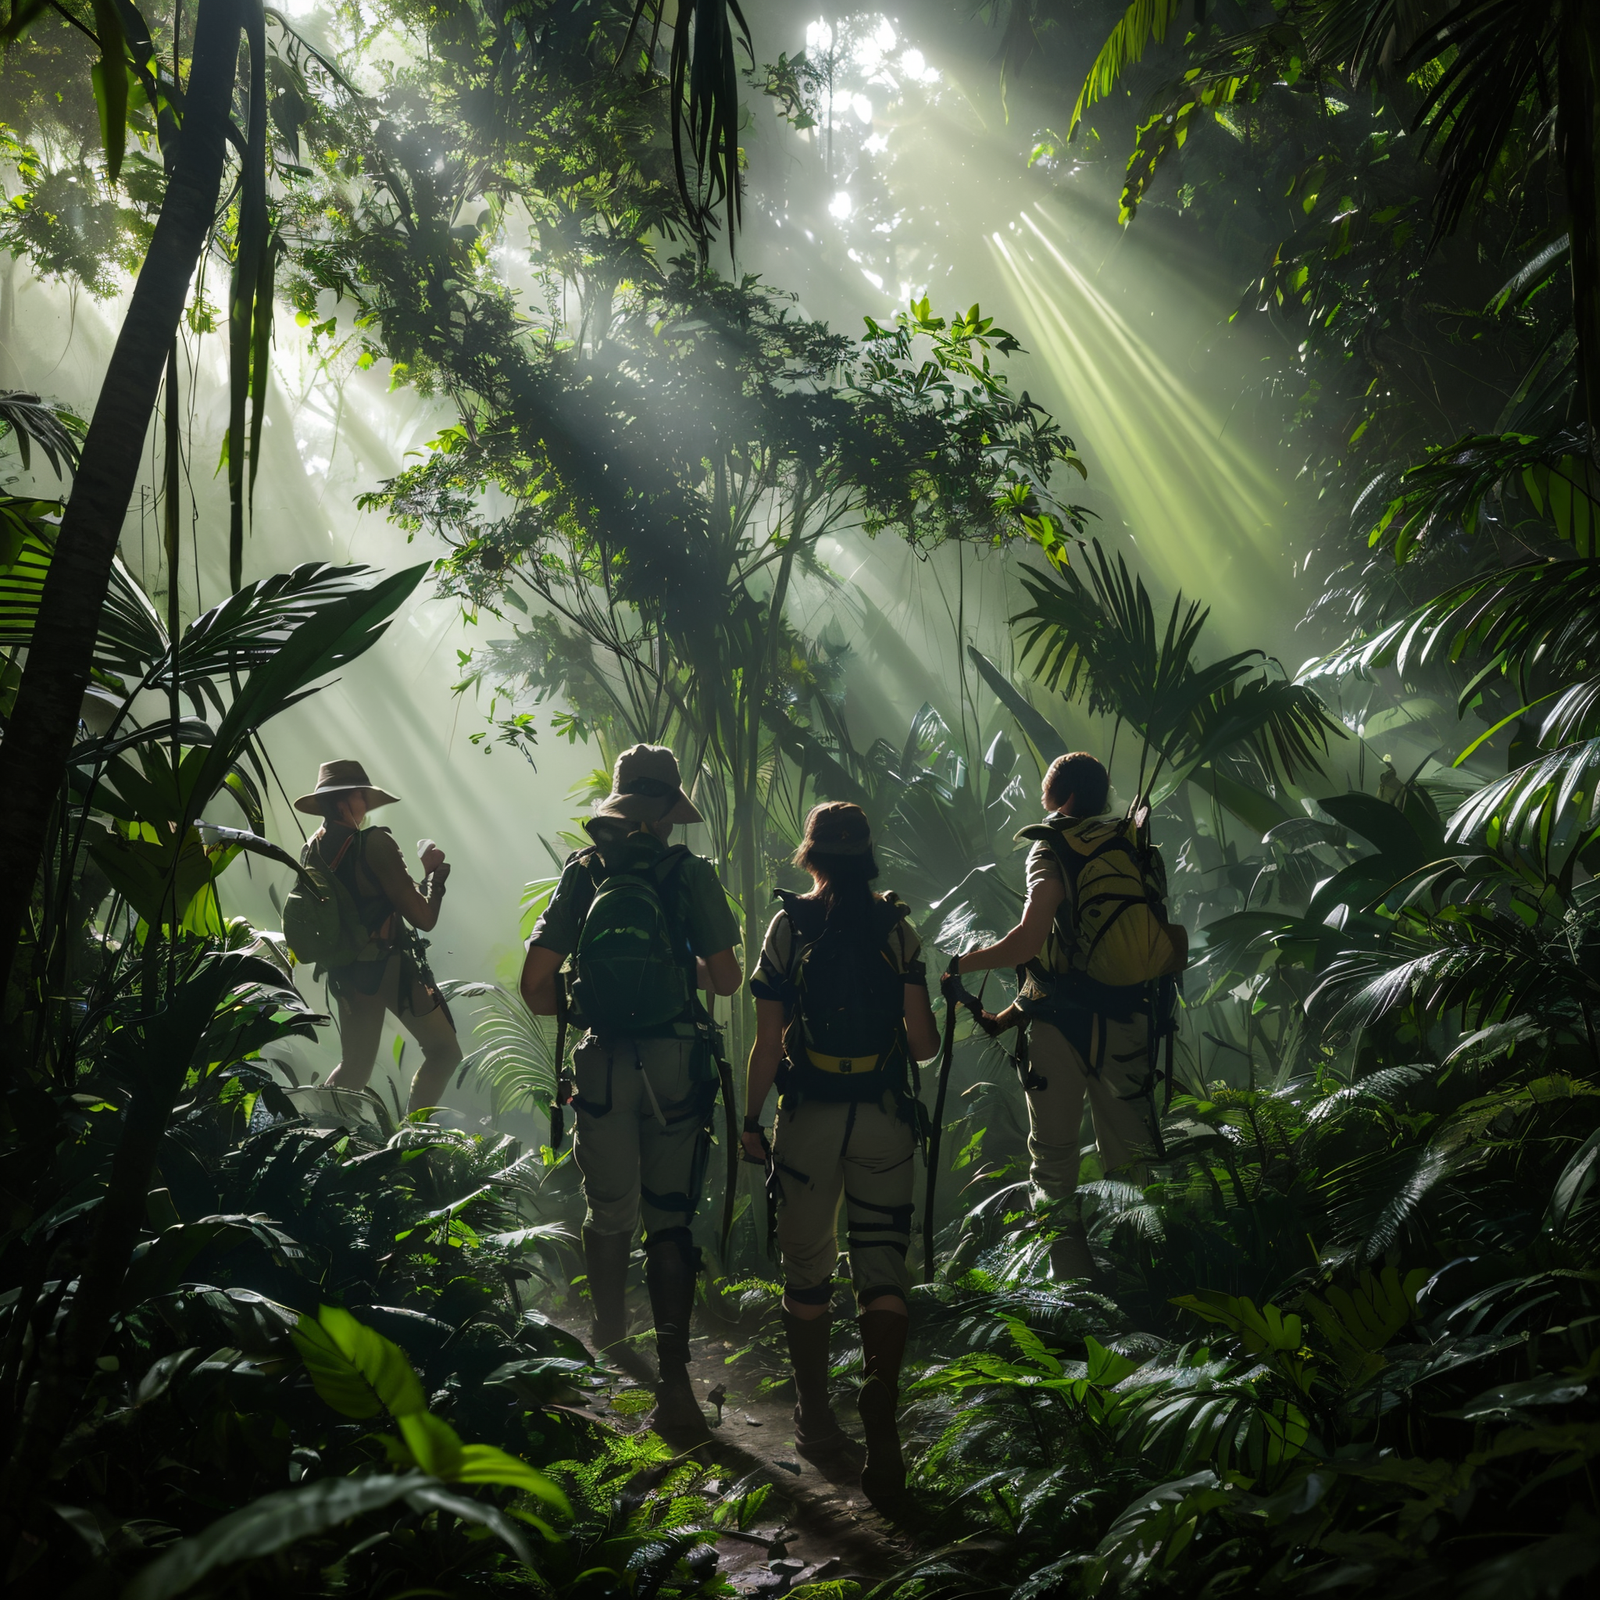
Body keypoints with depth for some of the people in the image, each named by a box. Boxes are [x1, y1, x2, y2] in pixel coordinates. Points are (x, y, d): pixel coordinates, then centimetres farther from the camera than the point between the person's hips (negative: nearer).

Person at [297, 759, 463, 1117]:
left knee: (354, 1066, 20)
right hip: (390, 966, -7)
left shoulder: (311, 851, 3)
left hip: (344, 972, 7)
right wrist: (434, 872, -4)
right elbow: (423, 918, -19)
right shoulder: (374, 843, -18)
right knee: (443, 1052, 4)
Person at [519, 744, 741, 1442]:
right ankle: (672, 1378, -6)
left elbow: (536, 978, -1)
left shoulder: (581, 872, 3)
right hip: (676, 1064, -2)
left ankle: (609, 1338, 40)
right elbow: (727, 978, -3)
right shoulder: (691, 873, -3)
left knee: (608, 1211, 17)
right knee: (668, 1221, 2)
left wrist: (566, 1016, 19)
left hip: (601, 1063, 2)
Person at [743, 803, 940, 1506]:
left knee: (807, 1268, 13)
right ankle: (880, 1423, -13)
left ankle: (816, 1419, 22)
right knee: (883, 1265, 3)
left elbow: (768, 1044, -5)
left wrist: (750, 1118, 6)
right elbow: (922, 1041, -4)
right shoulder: (897, 929, 0)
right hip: (884, 1118, 1)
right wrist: (930, 1034, 20)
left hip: (807, 1117, 0)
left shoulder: (788, 926, -3)